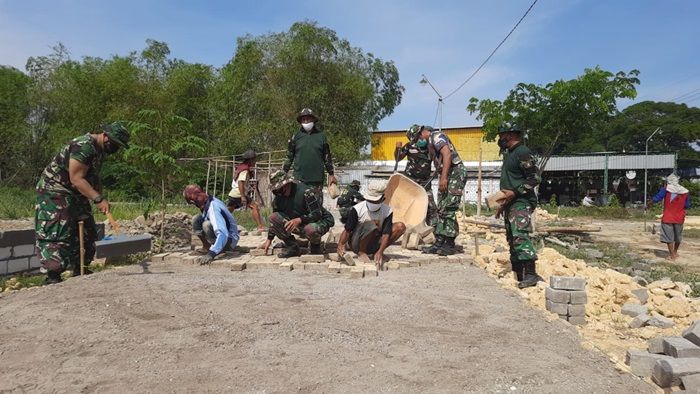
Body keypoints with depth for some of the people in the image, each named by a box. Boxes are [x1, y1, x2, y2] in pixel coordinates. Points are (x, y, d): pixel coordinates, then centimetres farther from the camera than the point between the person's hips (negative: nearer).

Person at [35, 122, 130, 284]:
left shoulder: (100, 150, 7)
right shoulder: (83, 146, -24)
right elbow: (76, 179, -29)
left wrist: (101, 200, 5)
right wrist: (98, 199, -34)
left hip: (75, 195, 10)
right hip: (54, 192, -10)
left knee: (86, 233, 11)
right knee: (57, 234, -13)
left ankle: (79, 273, 22)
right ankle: (52, 277, -10)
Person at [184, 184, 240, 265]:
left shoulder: (213, 208, -30)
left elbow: (223, 234, -41)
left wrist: (211, 254, -49)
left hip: (229, 240, -9)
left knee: (207, 225, -32)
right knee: (196, 219, -1)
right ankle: (206, 247, 4)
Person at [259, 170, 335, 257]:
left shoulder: (305, 192, -23)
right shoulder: (278, 198, -2)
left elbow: (317, 214, -26)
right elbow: (274, 221, 10)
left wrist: (299, 220, -38)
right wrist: (269, 239, 8)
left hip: (320, 221, -6)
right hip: (299, 225, 6)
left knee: (310, 229, -42)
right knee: (273, 217, -13)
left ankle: (315, 246, -4)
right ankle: (292, 247, -2)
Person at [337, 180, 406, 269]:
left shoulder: (387, 211, -12)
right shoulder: (357, 209, -17)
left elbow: (386, 234, -20)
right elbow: (347, 230, -16)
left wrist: (380, 252, -37)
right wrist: (341, 244, -36)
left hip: (373, 244, 4)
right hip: (356, 244, -4)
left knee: (400, 226, -13)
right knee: (371, 225, -35)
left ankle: (378, 251, -5)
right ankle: (361, 252, -14)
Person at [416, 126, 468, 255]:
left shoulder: (435, 136, -5)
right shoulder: (430, 143, 24)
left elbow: (447, 154, -20)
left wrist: (443, 177, -26)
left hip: (455, 173, -10)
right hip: (448, 175, 10)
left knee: (447, 209, -11)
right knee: (441, 209, 9)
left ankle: (450, 245, -7)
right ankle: (439, 242, 12)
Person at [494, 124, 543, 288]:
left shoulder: (523, 153, -10)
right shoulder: (509, 154, 20)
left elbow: (534, 178, -17)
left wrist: (515, 192, -22)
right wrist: (502, 204, 25)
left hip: (521, 202, -10)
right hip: (510, 204, 10)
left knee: (520, 235, -22)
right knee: (512, 240, 10)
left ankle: (531, 274, -24)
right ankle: (519, 276, 14)